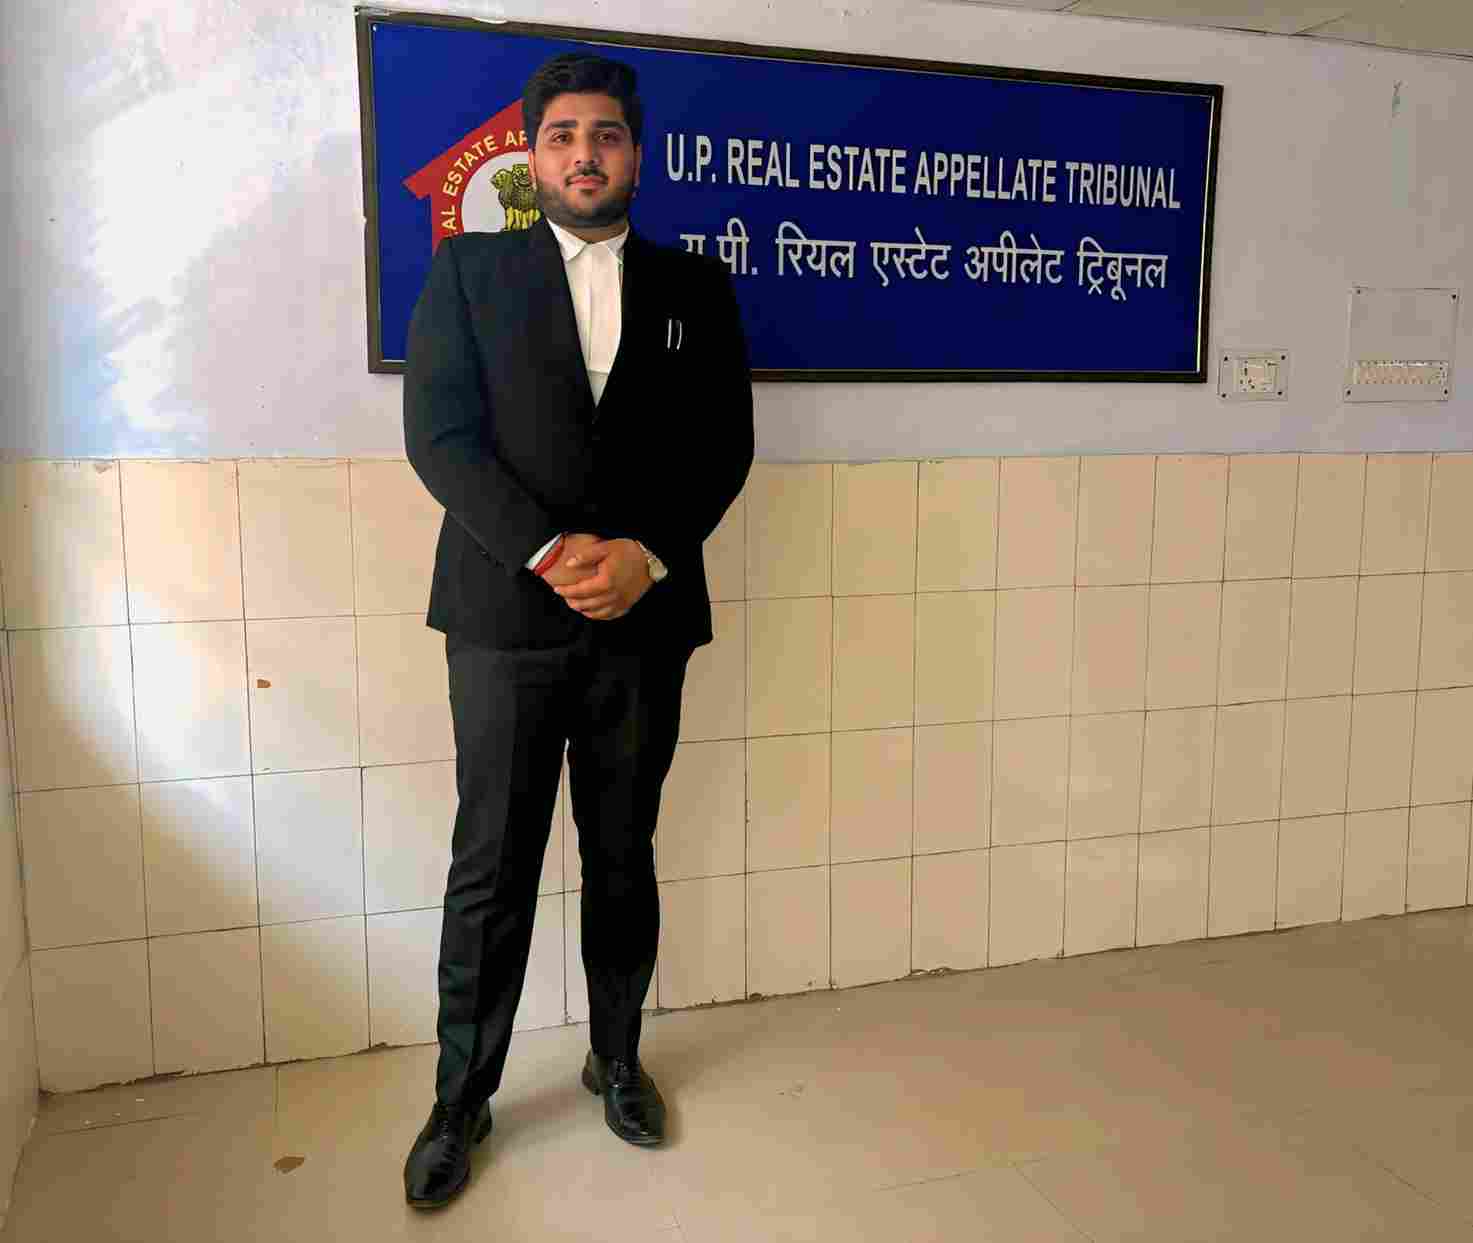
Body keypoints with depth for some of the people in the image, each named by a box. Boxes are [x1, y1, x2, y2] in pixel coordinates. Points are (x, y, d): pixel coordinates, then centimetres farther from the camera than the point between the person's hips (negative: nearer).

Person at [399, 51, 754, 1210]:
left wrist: (645, 555, -13)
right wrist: (551, 552, -17)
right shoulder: (469, 268, 5)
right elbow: (439, 432, -5)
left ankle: (617, 1059, 33)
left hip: (644, 622, 2)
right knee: (491, 874, 5)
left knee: (625, 863, 14)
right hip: (505, 618, -1)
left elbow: (724, 446, 3)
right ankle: (462, 1099, 22)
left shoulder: (696, 285, 9)